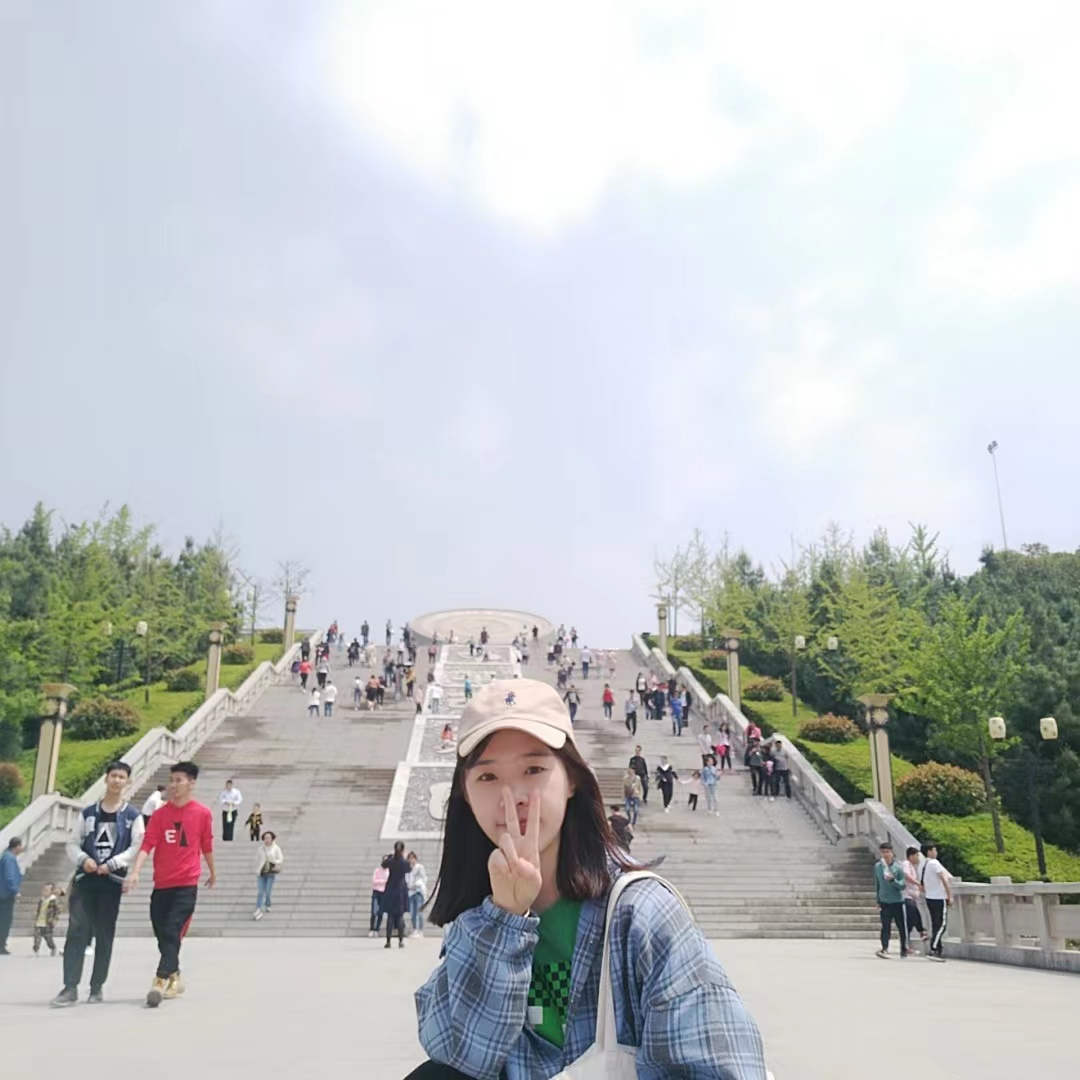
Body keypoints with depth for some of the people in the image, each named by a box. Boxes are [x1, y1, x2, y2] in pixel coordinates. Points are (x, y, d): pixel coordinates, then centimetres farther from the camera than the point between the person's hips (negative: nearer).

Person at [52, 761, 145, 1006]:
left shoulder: (133, 816, 2)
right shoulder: (88, 812, 10)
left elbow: (137, 847, -6)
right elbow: (73, 843, 9)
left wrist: (111, 864, -16)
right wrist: (83, 859, -11)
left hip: (112, 881, -1)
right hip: (85, 878, 2)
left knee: (104, 934, 3)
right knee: (77, 930, -8)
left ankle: (97, 987, 12)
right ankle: (70, 987, -6)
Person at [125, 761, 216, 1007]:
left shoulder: (203, 814, -2)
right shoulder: (160, 814, 2)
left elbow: (207, 846, 10)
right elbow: (147, 845, -7)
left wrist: (213, 873, 21)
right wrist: (135, 873, -21)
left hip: (186, 884, -3)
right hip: (161, 884, 3)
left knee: (172, 933, -12)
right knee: (162, 935, 10)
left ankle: (160, 982, -12)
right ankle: (175, 977, 27)